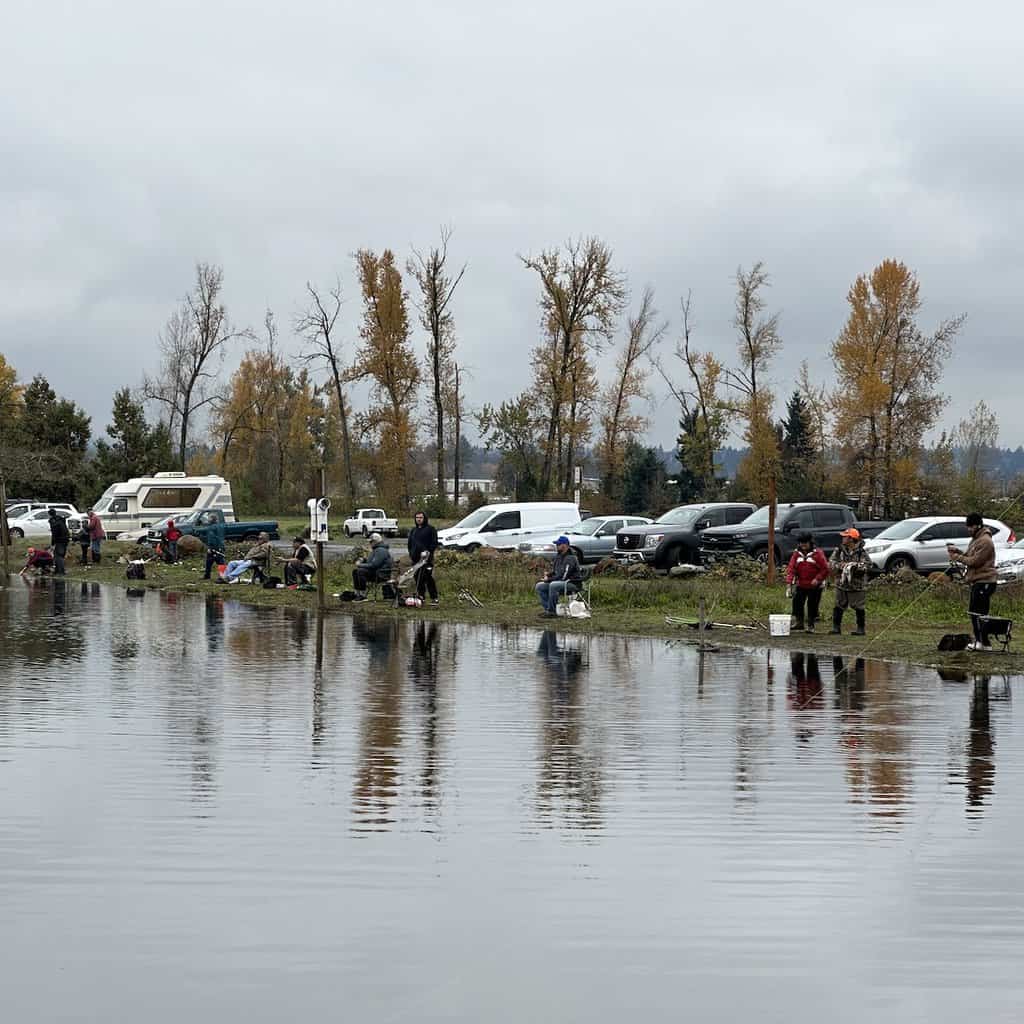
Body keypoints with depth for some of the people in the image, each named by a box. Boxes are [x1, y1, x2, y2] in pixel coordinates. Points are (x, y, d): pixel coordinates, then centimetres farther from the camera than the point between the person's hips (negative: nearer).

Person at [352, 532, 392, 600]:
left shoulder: (381, 551, -17)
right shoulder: (376, 549, 19)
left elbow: (373, 565, -25)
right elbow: (372, 562, 28)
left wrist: (360, 565, -17)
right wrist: (363, 560, 8)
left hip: (381, 575, -11)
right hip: (375, 572, 11)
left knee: (361, 571, -28)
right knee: (355, 571, 10)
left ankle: (363, 595, -27)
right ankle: (357, 594, 4)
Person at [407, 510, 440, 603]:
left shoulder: (430, 529, 1)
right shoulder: (413, 530, 21)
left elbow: (434, 543, -4)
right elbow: (410, 544, 28)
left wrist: (429, 552, -15)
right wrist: (411, 553, 13)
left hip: (427, 558, -7)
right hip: (416, 559, 7)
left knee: (428, 578, -11)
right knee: (418, 579, 6)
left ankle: (434, 598, -9)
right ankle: (420, 596, 12)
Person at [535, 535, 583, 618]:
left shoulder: (570, 558, -17)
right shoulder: (558, 557, 12)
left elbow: (563, 576, -23)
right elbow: (554, 572, 22)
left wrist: (549, 579, -15)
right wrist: (547, 575, -1)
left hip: (572, 584, -10)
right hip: (561, 583, 10)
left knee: (553, 585, -37)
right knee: (539, 586, 0)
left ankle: (551, 611, -28)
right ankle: (547, 609, -5)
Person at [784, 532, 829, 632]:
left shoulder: (817, 553, -11)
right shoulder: (797, 554, 0)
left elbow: (825, 569, -9)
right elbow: (791, 568, -5)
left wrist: (818, 579, -18)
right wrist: (789, 583, -15)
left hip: (814, 585, -4)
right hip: (800, 585, 4)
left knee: (812, 605, -1)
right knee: (797, 602, 3)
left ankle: (810, 625, 10)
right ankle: (799, 622, 17)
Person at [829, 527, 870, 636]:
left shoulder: (861, 552, -9)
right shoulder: (839, 550, 4)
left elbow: (867, 565, -17)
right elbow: (831, 563, -3)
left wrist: (853, 565, -25)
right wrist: (841, 565, -20)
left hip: (857, 585, -4)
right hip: (841, 584, 4)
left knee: (858, 607, 2)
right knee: (838, 606, 7)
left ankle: (860, 629, 10)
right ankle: (836, 627, 15)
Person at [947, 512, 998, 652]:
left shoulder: (985, 541, -15)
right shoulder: (976, 539, 19)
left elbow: (975, 561, -19)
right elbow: (969, 557, 20)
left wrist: (958, 557, -11)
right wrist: (957, 551, 3)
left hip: (984, 582, -11)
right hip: (976, 581, 11)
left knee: (980, 613, -12)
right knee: (974, 612, 13)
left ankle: (984, 643, -13)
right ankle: (978, 641, 19)